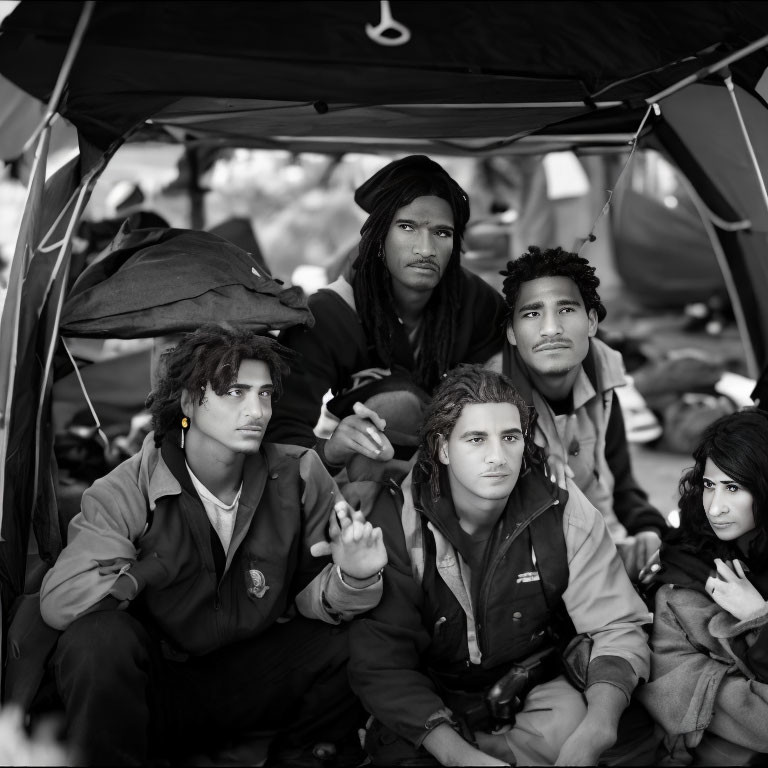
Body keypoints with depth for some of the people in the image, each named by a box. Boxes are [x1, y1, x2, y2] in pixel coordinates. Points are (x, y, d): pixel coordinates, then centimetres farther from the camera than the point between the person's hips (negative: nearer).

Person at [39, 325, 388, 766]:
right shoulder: (128, 493, -16)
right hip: (154, 692, -3)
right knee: (98, 637, -33)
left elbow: (312, 598, -6)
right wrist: (148, 570, -27)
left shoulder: (299, 478, -9)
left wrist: (351, 578, -28)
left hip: (251, 682, 3)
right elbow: (59, 601, -24)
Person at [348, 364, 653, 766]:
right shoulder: (396, 520, -14)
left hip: (539, 692, 1)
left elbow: (618, 628, -10)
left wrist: (593, 735, -30)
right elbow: (381, 662, -17)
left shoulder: (563, 512, -9)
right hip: (436, 700, -1)